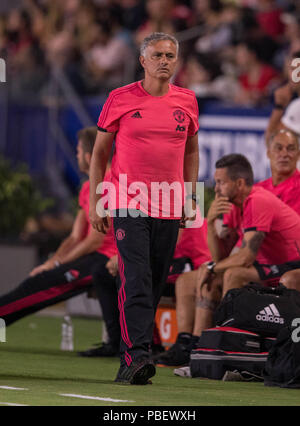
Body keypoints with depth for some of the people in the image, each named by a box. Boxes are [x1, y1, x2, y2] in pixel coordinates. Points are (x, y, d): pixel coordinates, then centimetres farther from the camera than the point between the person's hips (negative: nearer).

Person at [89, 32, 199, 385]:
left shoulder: (186, 101, 9)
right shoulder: (120, 99, 0)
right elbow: (100, 152, 7)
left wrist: (191, 197, 13)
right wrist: (94, 203, 2)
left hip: (170, 209, 4)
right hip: (128, 206, -3)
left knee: (154, 286, 5)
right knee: (136, 280, -16)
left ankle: (130, 361, 14)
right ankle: (137, 356, -21)